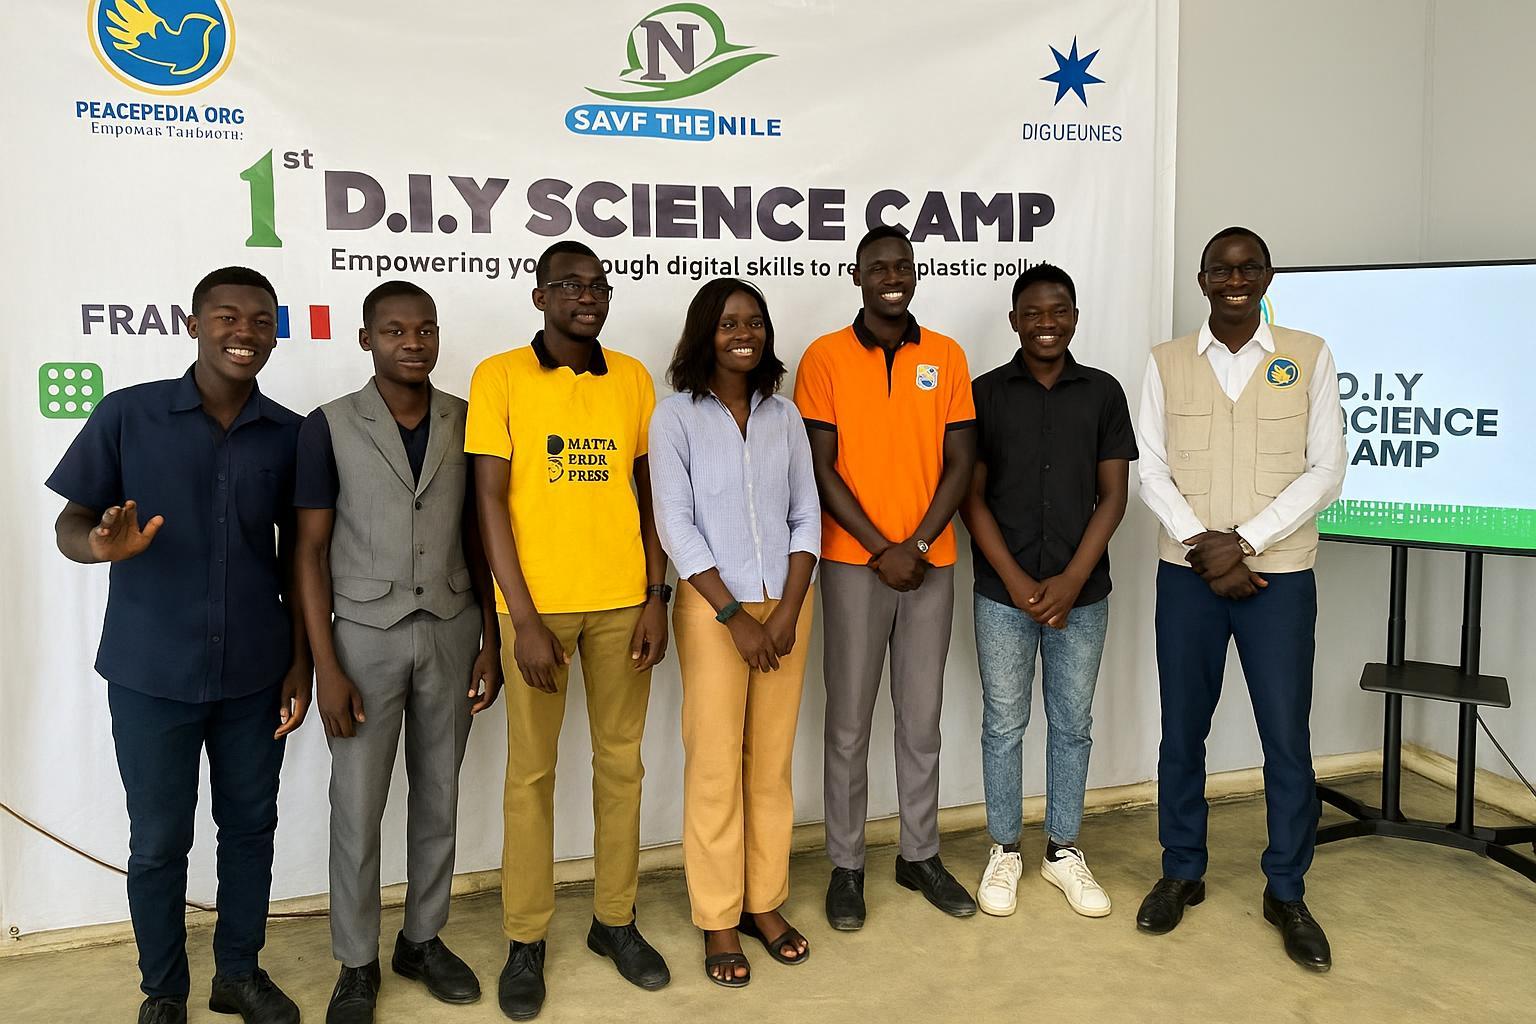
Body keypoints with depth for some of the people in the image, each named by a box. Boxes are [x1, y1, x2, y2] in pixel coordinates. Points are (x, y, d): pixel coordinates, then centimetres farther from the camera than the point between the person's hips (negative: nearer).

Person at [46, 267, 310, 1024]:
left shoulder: (290, 435, 0)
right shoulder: (126, 415, -6)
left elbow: (296, 557, 6)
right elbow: (70, 522, -2)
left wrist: (302, 661, 3)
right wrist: (100, 545, -26)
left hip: (254, 673, 2)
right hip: (151, 674, -2)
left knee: (250, 826, 13)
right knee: (158, 840, 9)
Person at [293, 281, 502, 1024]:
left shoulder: (467, 423, 1)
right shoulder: (329, 427, -5)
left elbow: (478, 538, 7)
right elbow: (311, 551, -5)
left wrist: (490, 642, 3)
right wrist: (326, 667, -9)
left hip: (450, 632, 2)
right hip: (365, 636, -2)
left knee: (438, 797, 13)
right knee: (357, 809, 6)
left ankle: (423, 940, 31)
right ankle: (356, 964, 23)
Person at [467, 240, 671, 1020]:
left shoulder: (633, 379, 6)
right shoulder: (499, 378, -4)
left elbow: (649, 494, 9)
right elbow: (491, 501, -7)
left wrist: (656, 597, 2)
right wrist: (524, 619, -12)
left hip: (621, 600, 3)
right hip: (538, 603, -3)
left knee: (621, 761, 11)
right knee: (531, 770, 6)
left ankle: (615, 919, 27)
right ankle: (525, 940, 21)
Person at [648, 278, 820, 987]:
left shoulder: (783, 416, 8)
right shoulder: (676, 418, -3)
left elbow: (805, 516, 7)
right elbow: (675, 524, -8)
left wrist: (789, 610, -5)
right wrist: (735, 615, -12)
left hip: (785, 606, 4)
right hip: (712, 608, -3)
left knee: (772, 761, 9)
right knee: (715, 766, 1)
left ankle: (765, 902, 23)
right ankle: (718, 920, 15)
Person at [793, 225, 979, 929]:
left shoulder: (947, 357, 5)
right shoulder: (825, 357, -2)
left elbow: (960, 462, 3)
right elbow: (822, 469, -5)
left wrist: (919, 544, -9)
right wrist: (882, 549, -10)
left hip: (930, 562, 3)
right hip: (854, 562, -2)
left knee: (922, 719, 11)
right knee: (850, 723, 4)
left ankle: (920, 855, 26)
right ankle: (846, 865, 18)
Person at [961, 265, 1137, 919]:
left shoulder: (1103, 393, 3)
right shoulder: (985, 393, 0)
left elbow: (1112, 496, 1)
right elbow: (972, 497, -2)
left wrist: (1071, 580, -9)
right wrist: (1017, 581, -11)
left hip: (1082, 593, 1)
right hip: (1003, 593, -1)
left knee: (1072, 724, 11)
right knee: (1004, 724, 8)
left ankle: (1063, 850, 27)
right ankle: (1005, 850, 24)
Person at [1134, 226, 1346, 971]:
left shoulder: (1309, 357, 1)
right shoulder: (1165, 362, 4)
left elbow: (1325, 472, -3)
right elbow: (1151, 472, 1)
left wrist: (1243, 542, -12)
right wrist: (1204, 545, -12)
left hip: (1279, 574, -1)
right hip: (1186, 574, 1)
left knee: (1287, 738, 3)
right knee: (1181, 731, 9)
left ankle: (1286, 892, 21)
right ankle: (1182, 873, 26)